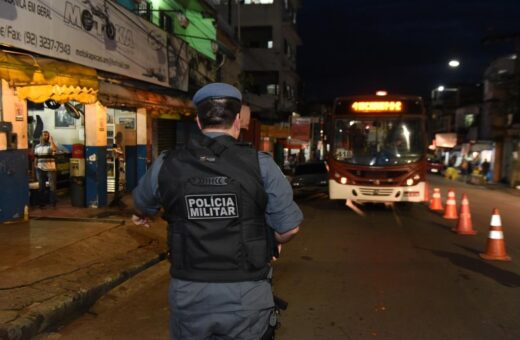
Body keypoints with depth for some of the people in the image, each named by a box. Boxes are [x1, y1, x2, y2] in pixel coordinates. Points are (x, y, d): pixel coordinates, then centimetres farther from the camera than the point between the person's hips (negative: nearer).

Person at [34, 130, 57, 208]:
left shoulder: (50, 145, -4)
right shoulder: (37, 146, 9)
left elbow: (54, 149, -28)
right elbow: (36, 158, 13)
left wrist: (51, 140, -21)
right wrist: (35, 168, 9)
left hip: (50, 169, -4)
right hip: (40, 169, 4)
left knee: (52, 186, -2)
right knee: (41, 187, 11)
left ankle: (53, 203, 6)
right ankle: (42, 203, 21)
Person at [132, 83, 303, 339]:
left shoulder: (167, 164, -4)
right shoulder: (260, 165, -11)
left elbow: (142, 205, 16)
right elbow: (289, 228, -7)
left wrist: (141, 216, 40)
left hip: (188, 293, 2)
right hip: (245, 296, -2)